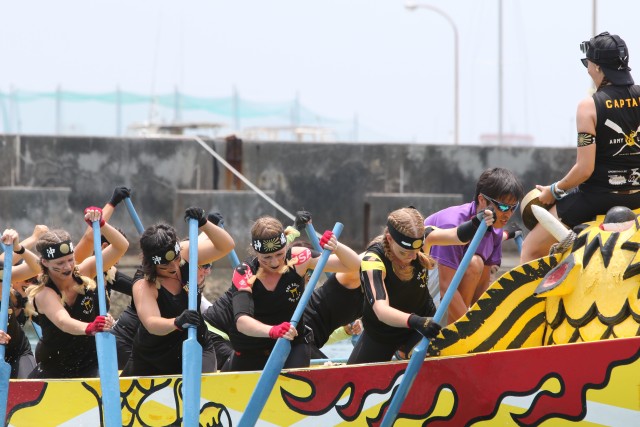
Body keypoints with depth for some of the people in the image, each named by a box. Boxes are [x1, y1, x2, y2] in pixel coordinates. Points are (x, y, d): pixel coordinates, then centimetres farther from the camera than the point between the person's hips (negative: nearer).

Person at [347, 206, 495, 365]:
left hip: (422, 320, 2)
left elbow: (459, 235, -39)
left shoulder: (421, 237, -22)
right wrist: (415, 321, -60)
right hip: (381, 331, -2)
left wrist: (476, 224, -60)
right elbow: (381, 310, -44)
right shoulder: (373, 261, -33)